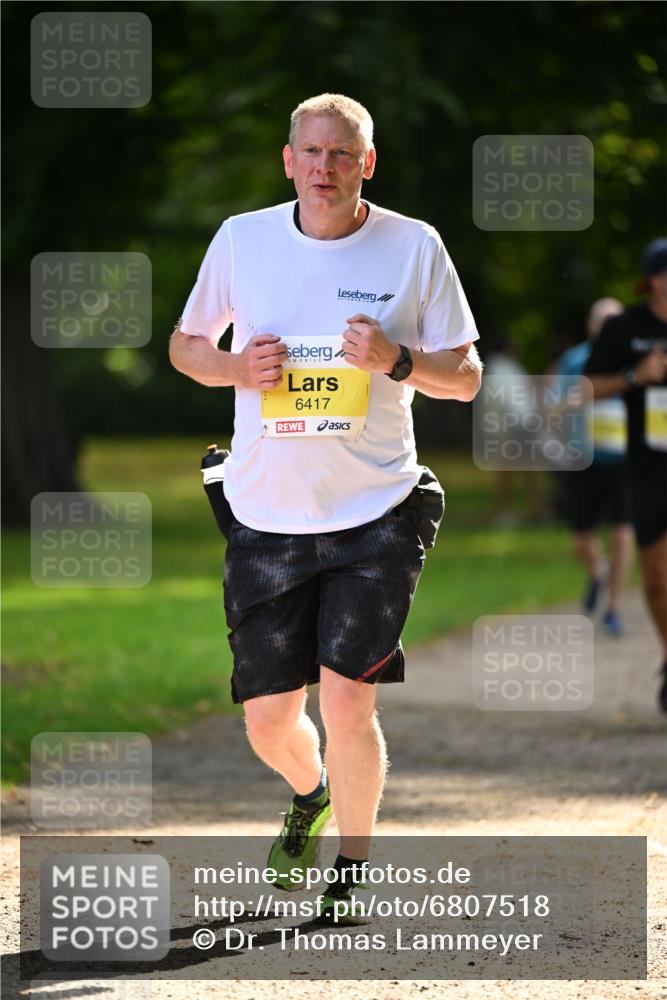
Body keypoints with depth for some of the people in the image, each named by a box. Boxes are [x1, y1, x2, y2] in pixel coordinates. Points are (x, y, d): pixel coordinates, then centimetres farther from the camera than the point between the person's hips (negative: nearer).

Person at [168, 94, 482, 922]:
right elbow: (185, 345, 13)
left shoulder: (415, 247, -2)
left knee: (347, 698, -13)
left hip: (376, 514, -2)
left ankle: (352, 876, 7)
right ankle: (312, 793, 41)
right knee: (269, 722, 5)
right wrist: (237, 368, -8)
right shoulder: (241, 239, 2)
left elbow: (466, 378, 2)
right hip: (266, 517, 2)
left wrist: (395, 359, -17)